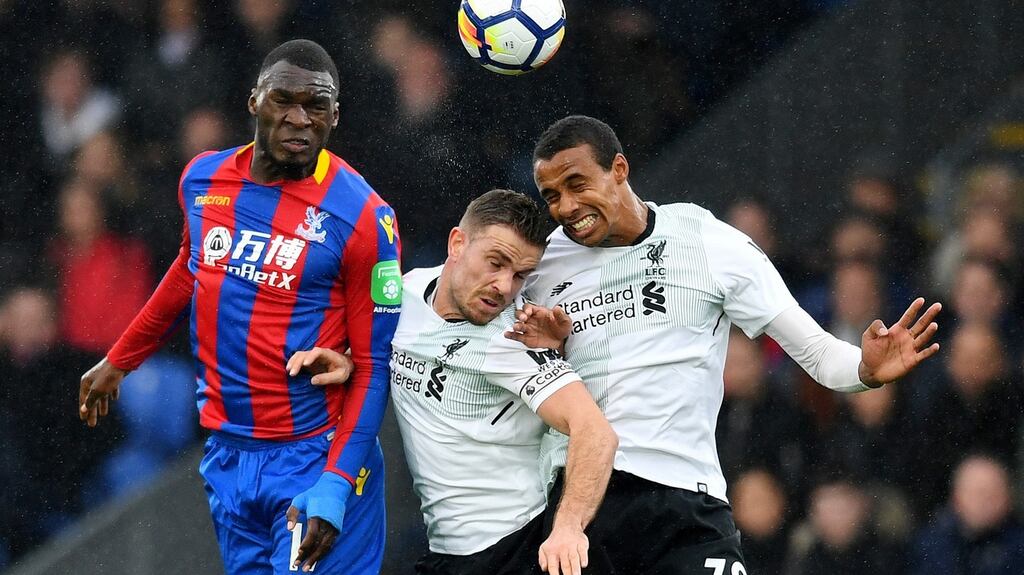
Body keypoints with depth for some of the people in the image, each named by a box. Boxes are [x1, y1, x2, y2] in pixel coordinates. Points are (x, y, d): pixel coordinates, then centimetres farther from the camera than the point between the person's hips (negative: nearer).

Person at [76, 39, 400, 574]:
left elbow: (374, 365, -12)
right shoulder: (202, 180, 4)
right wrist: (118, 361, 33)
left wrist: (335, 487, -20)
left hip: (314, 455, -5)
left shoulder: (360, 216, -13)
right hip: (227, 452, 5)